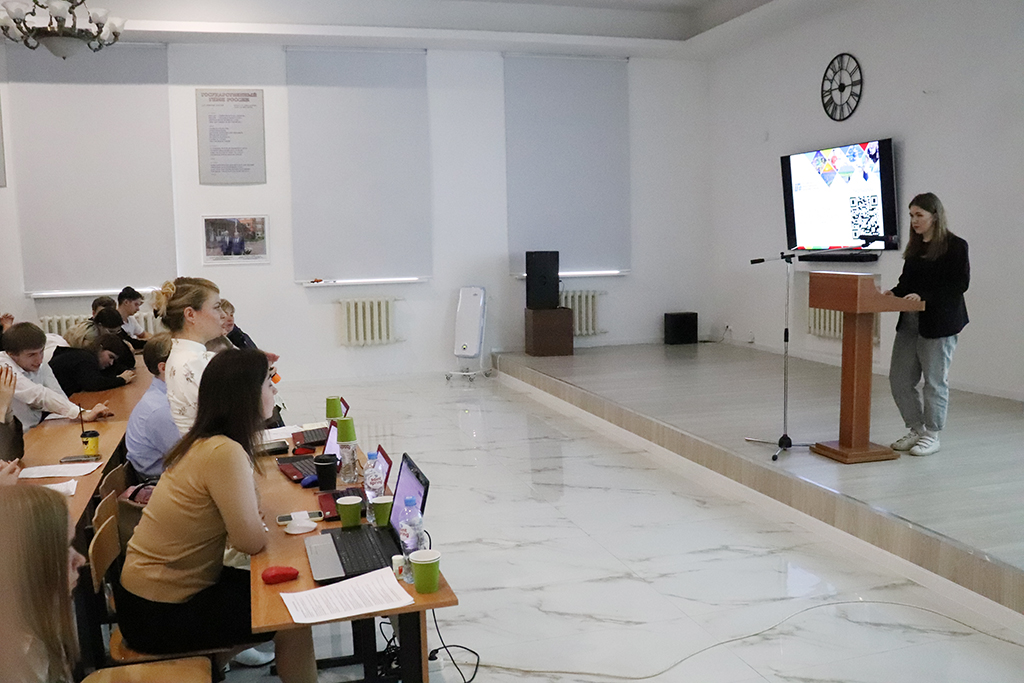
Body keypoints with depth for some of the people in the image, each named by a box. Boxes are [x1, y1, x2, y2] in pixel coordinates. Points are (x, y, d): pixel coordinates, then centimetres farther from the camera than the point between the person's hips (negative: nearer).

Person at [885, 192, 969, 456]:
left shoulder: (955, 246, -8)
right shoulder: (915, 246, 14)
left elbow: (959, 284, -14)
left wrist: (924, 296, -22)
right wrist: (895, 292, 1)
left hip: (939, 323, -7)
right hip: (910, 321, 7)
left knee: (934, 380, 2)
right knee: (899, 379, 6)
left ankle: (931, 435, 14)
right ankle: (917, 430, 21)